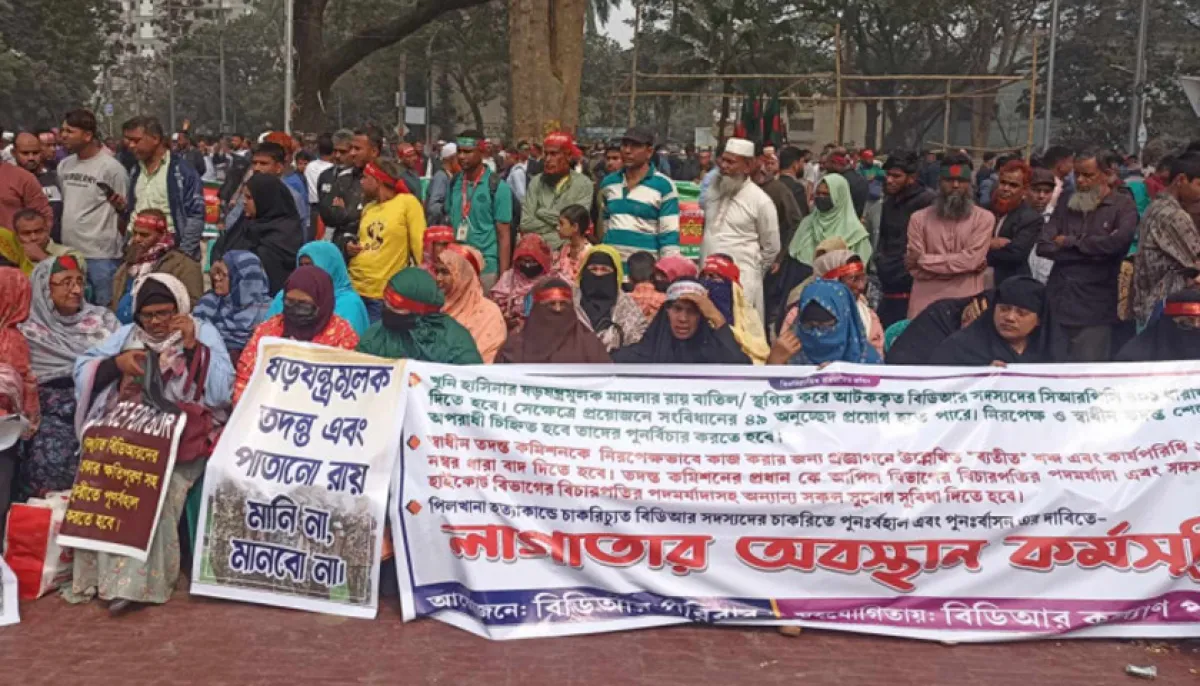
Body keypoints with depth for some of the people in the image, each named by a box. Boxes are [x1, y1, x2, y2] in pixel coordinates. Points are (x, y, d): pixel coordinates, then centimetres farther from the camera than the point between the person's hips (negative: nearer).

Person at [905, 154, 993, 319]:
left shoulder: (984, 218, 3)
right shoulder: (919, 218, 5)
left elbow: (971, 259, -10)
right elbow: (916, 269, -2)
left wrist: (923, 259, -7)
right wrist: (960, 265, -9)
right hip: (925, 304, 1)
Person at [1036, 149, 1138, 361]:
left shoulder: (1123, 206, 1)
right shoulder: (1065, 203, 12)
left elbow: (1119, 241, -20)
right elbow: (1044, 246, 1)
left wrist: (1070, 242, -7)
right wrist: (1094, 252, -8)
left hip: (1095, 309, -4)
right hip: (1057, 302, 4)